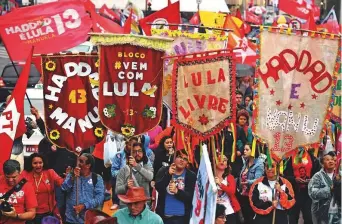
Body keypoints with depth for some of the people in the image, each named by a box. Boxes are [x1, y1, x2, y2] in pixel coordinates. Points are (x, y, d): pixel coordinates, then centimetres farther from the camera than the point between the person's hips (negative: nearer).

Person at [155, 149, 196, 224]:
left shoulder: (191, 176, 2)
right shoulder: (164, 170, 5)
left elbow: (190, 197, -6)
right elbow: (158, 188, -9)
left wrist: (177, 191, -23)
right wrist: (168, 174, -22)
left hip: (181, 217, -1)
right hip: (163, 215, 1)